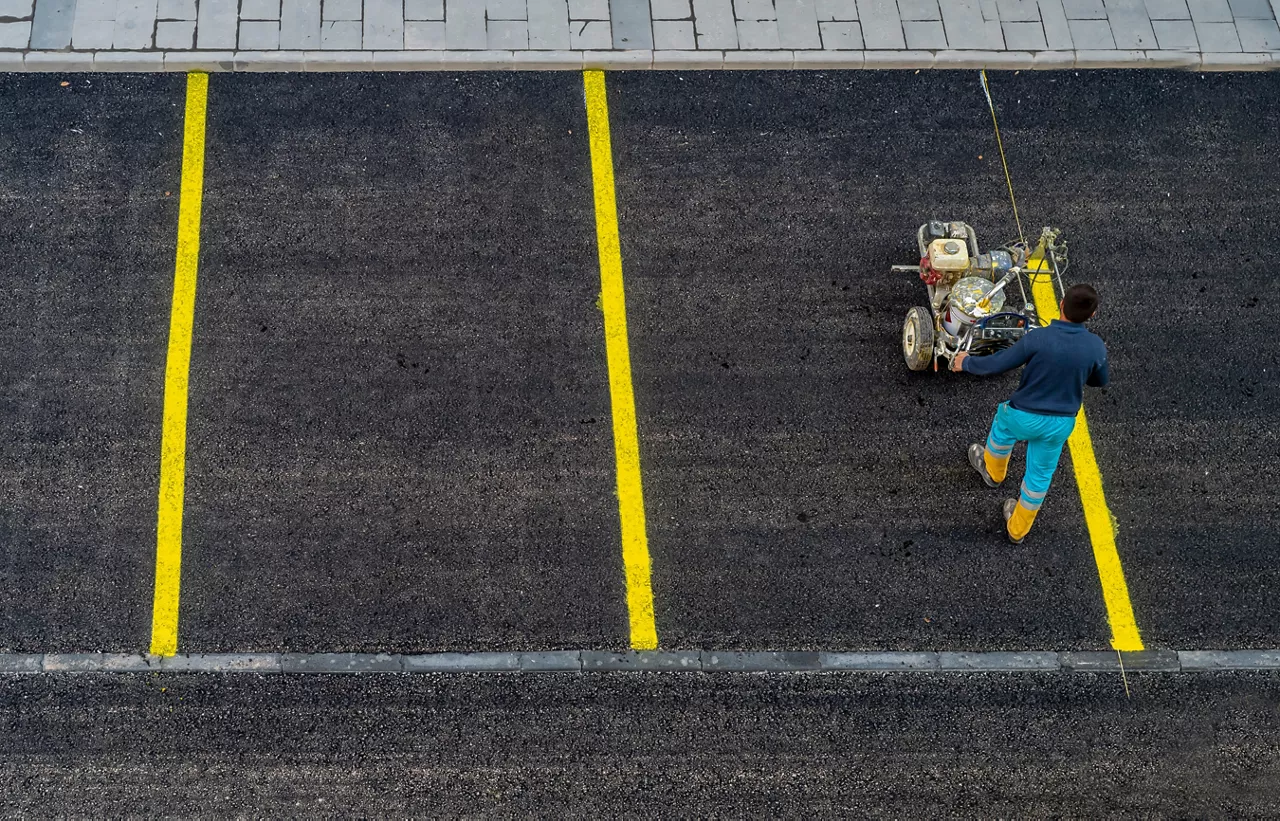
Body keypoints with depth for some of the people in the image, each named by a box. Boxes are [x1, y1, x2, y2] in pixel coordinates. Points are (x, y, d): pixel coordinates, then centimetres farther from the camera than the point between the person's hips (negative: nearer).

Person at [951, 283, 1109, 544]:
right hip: (1061, 423, 2)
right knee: (1040, 475, 22)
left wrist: (966, 362, -2)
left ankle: (993, 472, 59)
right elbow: (1101, 381, 4)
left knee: (1004, 424, 33)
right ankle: (1018, 529, 39)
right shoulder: (1096, 347, -16)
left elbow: (996, 365, -20)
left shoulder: (1038, 339, -26)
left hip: (1025, 416, -2)